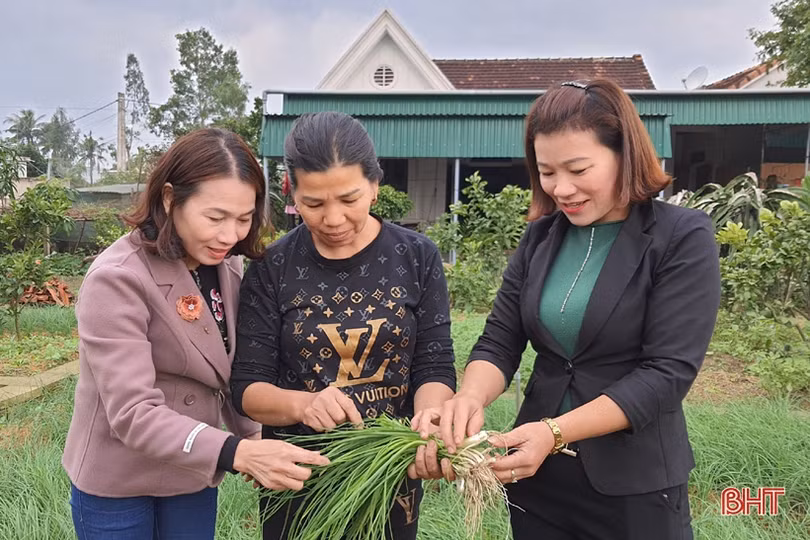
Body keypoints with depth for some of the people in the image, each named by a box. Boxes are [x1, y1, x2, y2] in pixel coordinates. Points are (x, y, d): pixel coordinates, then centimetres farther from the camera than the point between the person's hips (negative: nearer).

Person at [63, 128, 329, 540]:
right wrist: (236, 453, -39)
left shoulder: (228, 268, -3)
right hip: (117, 484, -5)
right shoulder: (117, 279, -23)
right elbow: (132, 413, -29)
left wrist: (251, 437, -4)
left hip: (194, 477, 6)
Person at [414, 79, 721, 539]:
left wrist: (554, 431, -27)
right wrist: (470, 399, -22)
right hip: (537, 477, 4)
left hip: (634, 487, -4)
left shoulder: (683, 239, -11)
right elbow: (498, 345, -1)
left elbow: (667, 373, -18)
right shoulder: (541, 237, 1)